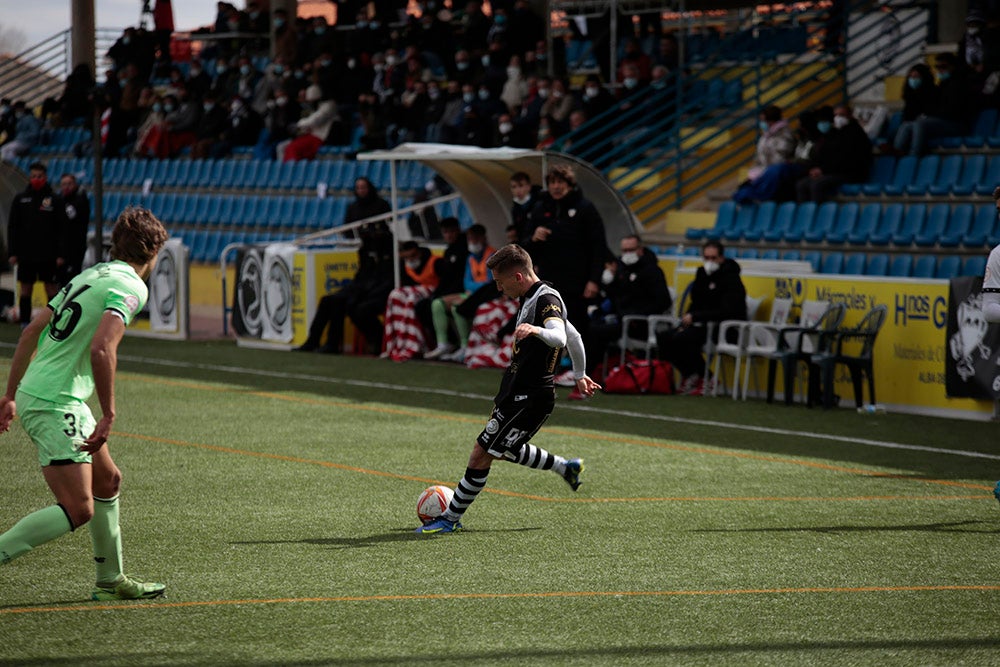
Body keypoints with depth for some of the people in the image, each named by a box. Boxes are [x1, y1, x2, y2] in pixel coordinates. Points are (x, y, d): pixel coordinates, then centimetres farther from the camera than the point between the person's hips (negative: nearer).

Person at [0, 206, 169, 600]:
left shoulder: (91, 276, 17)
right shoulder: (130, 287, -10)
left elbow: (32, 331, 18)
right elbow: (101, 349, -25)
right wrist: (108, 415, -20)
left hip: (32, 394, 10)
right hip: (56, 404, -10)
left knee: (108, 481, 21)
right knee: (78, 510, -13)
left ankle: (111, 580, 30)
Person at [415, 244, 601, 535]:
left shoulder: (547, 300, -19)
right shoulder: (531, 299, 12)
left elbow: (560, 337, -38)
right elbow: (574, 337, 23)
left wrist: (536, 330, -57)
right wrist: (579, 375, 32)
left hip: (530, 398, -11)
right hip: (515, 391, 11)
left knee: (481, 454, -6)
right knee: (506, 450, 25)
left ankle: (451, 519, 5)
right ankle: (566, 468, 40)